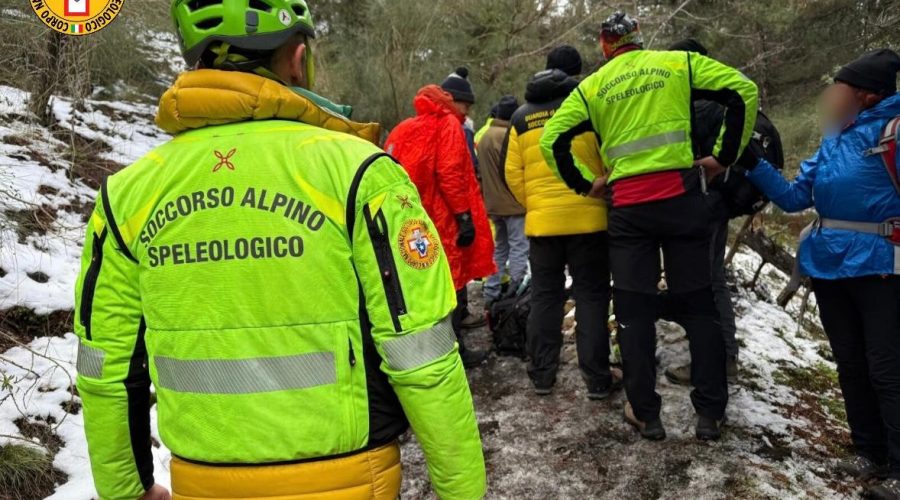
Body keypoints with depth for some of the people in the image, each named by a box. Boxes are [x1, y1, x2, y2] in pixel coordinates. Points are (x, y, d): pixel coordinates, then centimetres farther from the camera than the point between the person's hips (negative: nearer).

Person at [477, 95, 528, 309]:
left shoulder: (485, 137, 15)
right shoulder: (508, 136, -14)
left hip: (494, 203, 9)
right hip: (513, 202, -9)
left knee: (500, 247, 16)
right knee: (519, 248, -5)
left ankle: (492, 295, 17)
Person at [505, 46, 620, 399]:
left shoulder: (522, 117, 10)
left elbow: (513, 174, 9)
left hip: (541, 220, 3)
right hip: (587, 217, -3)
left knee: (544, 296, 11)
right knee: (591, 295, 4)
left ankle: (542, 374, 16)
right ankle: (597, 379, 6)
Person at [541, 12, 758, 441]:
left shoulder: (592, 86, 8)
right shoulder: (678, 63, 6)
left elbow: (551, 139, 2)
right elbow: (744, 90, 0)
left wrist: (583, 184, 10)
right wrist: (727, 154, 6)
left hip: (627, 207, 0)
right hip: (682, 197, 0)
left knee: (634, 310, 9)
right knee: (697, 304, 10)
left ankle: (645, 414, 13)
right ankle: (710, 413, 13)